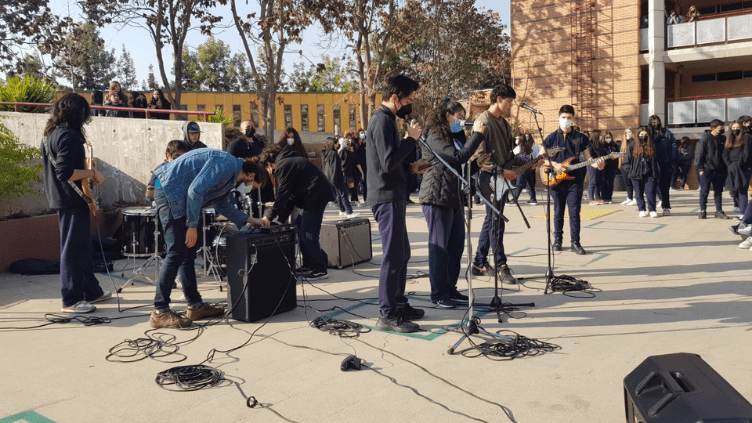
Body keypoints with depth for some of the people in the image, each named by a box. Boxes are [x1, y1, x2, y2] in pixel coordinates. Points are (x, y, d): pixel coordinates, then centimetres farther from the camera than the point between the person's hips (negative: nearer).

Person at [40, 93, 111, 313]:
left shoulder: (50, 134, 13)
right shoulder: (69, 135, -19)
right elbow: (64, 173, -26)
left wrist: (86, 170, 15)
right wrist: (93, 173, -15)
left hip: (60, 198, 10)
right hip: (72, 200, -10)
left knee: (82, 248, 18)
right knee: (73, 250, -3)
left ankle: (92, 291, 28)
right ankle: (71, 301, 5)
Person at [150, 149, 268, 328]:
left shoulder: (230, 174, 16)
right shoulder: (226, 165, -16)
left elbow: (222, 205, 26)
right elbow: (195, 190, -24)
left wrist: (250, 220, 25)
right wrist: (192, 226, -19)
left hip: (182, 197, 11)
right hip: (169, 192, -11)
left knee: (188, 253, 11)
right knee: (177, 252, -12)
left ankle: (195, 305, 18)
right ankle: (160, 312, -7)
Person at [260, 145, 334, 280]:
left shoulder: (283, 166, -9)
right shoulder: (290, 161, 22)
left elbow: (283, 195, -14)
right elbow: (290, 195, 22)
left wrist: (270, 216, -4)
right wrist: (280, 219, 20)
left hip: (315, 196, -10)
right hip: (315, 196, 10)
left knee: (308, 234, -8)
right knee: (299, 228, 14)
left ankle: (320, 270, -3)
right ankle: (308, 265, 19)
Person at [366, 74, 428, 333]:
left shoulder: (386, 119, 18)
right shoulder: (382, 121, -15)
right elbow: (388, 162, -24)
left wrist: (411, 167, 12)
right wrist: (411, 138, -16)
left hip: (392, 197, 11)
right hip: (387, 198, -11)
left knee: (401, 253, 16)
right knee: (394, 256, -7)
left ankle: (399, 304, 27)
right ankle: (387, 315, 0)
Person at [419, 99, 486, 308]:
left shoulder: (456, 136, 19)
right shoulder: (435, 136, -11)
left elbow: (463, 165, 23)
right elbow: (458, 157, -21)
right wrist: (477, 135, -15)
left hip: (455, 197, 9)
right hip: (437, 197, -9)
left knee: (456, 246, 11)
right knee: (439, 247, -3)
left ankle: (450, 288, 22)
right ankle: (438, 294, 5)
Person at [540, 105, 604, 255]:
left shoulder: (580, 138, 7)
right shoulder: (551, 137, 3)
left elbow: (587, 157, 8)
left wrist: (596, 164, -13)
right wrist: (554, 165, -12)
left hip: (575, 180, 0)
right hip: (557, 180, 0)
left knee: (574, 212, -1)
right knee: (558, 212, 7)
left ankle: (575, 242, 5)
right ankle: (557, 239, 22)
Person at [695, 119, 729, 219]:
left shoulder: (723, 139, 6)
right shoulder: (705, 138, -8)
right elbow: (698, 154, -8)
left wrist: (725, 167, 6)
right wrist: (700, 168, -11)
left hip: (720, 170, 4)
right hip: (707, 170, -4)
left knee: (718, 192, 9)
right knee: (704, 191, 1)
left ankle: (719, 211, 15)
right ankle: (703, 211, 10)